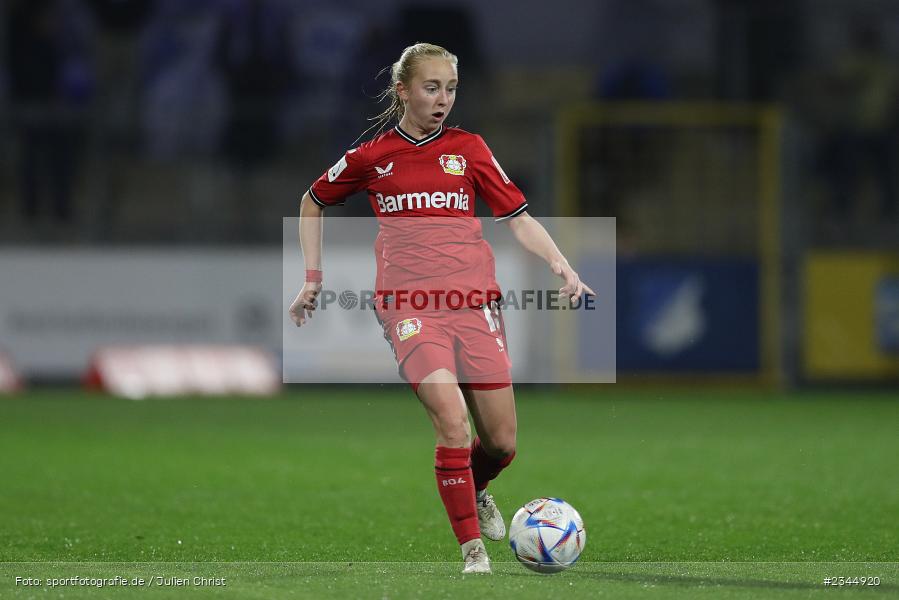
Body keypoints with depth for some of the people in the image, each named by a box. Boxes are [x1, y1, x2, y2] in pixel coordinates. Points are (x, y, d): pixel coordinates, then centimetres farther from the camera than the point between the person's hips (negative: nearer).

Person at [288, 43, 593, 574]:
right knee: (453, 420, -23)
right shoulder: (371, 158, 8)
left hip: (475, 301, 2)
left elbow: (518, 217, 9)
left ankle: (474, 490, 37)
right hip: (410, 306, -2)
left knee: (502, 443, 1)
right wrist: (313, 278, 19)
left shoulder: (467, 149, 11)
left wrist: (563, 268, -6)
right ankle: (473, 548, -15)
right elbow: (313, 202, 24)